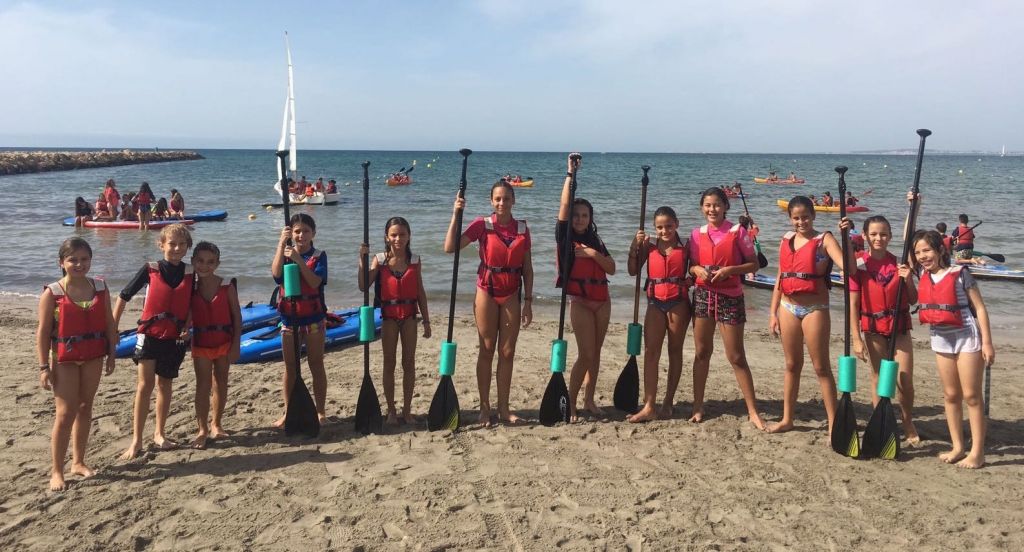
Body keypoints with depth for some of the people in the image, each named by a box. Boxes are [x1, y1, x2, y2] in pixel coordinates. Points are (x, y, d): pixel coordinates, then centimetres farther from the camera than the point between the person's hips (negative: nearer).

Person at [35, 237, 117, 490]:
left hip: (93, 356, 4)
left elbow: (109, 323, 7)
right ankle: (56, 471, 7)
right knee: (65, 413, -3)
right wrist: (44, 367, -11)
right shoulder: (52, 293, -9)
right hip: (65, 359, -4)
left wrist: (111, 354, 4)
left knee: (85, 408, 13)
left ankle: (78, 461, 26)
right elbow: (43, 332, -9)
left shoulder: (100, 288, 1)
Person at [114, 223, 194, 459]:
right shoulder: (150, 269, -7)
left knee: (165, 385, 13)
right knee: (145, 385, -7)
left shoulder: (189, 272, 1)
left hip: (174, 336, 3)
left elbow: (191, 304, 10)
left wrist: (187, 327, -6)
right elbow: (123, 296, -2)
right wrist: (113, 327, -3)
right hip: (150, 333, -3)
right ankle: (136, 440, -1)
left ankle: (159, 433, 26)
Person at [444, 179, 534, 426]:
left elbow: (527, 268, 5)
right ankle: (485, 407, 15)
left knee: (507, 352, 7)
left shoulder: (522, 228, 3)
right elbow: (450, 247, -15)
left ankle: (504, 408, 16)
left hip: (511, 295, 3)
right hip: (487, 292, -2)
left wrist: (528, 301, 2)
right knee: (487, 351, 6)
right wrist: (456, 215, -19)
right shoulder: (482, 225, -6)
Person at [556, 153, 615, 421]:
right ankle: (570, 403, 1)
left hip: (602, 302, 5)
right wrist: (570, 173, -17)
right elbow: (564, 206, -16)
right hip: (580, 303, -5)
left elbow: (612, 268, 2)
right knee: (585, 354, -8)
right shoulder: (564, 238, -4)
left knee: (595, 353, 9)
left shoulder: (595, 241, 11)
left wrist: (593, 254, -13)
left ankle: (589, 400, 19)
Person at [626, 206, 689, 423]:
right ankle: (649, 406, -6)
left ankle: (668, 403, 19)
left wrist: (691, 279, -10)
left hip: (678, 302, -1)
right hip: (656, 302, 1)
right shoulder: (649, 246, 4)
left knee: (675, 351, 8)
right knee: (650, 352, -5)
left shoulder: (685, 247, 0)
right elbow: (633, 271, 2)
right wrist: (635, 246, -6)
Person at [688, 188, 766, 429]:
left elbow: (754, 264, -3)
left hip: (730, 297, -3)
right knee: (701, 352, 9)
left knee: (736, 357, -1)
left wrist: (730, 269, -18)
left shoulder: (737, 231, -5)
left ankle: (753, 411, 8)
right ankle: (698, 405, 19)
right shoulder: (697, 234, 5)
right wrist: (697, 269, -10)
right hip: (703, 295, 3)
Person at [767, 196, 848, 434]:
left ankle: (833, 423, 7)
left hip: (815, 309, -5)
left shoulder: (824, 239, -7)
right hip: (788, 307, 5)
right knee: (792, 364, 14)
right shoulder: (786, 240, 9)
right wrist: (773, 311, 10)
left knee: (821, 367, -1)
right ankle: (787, 419, 24)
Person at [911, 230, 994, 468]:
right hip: (940, 339, 6)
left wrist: (987, 342, -14)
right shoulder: (922, 275, 4)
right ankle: (958, 447, 18)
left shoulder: (959, 273, -10)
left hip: (966, 337, -5)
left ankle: (977, 452, 4)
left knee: (971, 395, -1)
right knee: (950, 395, 10)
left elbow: (979, 308, -9)